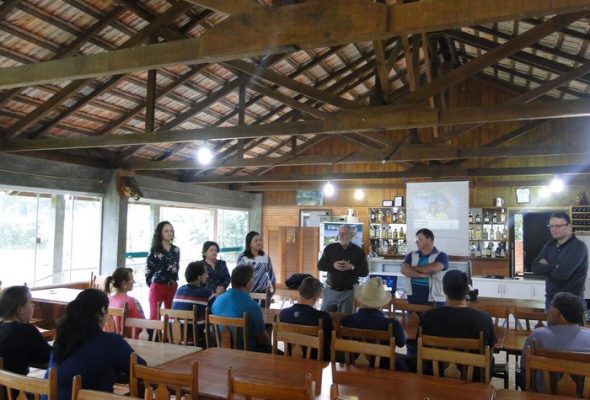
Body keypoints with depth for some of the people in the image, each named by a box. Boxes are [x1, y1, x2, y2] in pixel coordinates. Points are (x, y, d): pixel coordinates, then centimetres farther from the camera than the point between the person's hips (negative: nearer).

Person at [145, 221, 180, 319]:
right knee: (154, 315, 0)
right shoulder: (155, 250, -3)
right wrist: (151, 284, 1)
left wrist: (174, 281, 12)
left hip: (172, 287, 4)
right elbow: (148, 269, -1)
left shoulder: (176, 250, 9)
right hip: (157, 286, -4)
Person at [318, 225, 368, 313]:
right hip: (330, 290, 2)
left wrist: (352, 267, -21)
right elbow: (320, 266, 1)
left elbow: (365, 272, -3)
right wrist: (333, 265, -17)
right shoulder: (330, 248, 2)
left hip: (348, 292, -1)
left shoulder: (358, 251, -2)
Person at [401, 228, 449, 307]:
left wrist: (414, 268, -6)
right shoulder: (411, 255, 10)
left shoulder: (440, 256, -1)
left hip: (434, 300, -3)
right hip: (413, 299, 4)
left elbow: (433, 268, -20)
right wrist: (421, 274, -19)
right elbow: (404, 270, -6)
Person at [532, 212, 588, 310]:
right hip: (550, 299, 7)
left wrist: (546, 266, -9)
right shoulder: (549, 245, 6)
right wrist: (555, 267, -17)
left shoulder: (578, 247, -17)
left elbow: (562, 273, -28)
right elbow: (535, 267, -3)